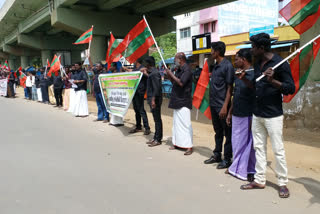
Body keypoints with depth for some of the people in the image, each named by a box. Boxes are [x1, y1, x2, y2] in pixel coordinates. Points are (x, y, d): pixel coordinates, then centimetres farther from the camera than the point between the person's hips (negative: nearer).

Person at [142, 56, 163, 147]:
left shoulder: (154, 73, -17)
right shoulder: (152, 72, 13)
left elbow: (157, 87, -22)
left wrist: (153, 100, -23)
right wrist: (146, 73, 27)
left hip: (155, 99, -10)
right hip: (152, 99, 10)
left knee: (157, 119, -2)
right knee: (156, 119, 14)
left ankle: (158, 140, 5)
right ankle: (155, 138, 22)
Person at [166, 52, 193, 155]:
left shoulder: (187, 69, -13)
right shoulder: (179, 69, 14)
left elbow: (181, 83, -25)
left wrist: (171, 74, -14)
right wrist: (169, 75, 6)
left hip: (184, 101, -9)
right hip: (177, 100, 9)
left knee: (185, 123, -8)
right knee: (176, 123, 14)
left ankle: (189, 146, -3)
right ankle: (177, 143, 23)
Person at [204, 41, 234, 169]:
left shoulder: (227, 66, -12)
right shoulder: (215, 65, 12)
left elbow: (229, 88, -14)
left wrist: (225, 107, -19)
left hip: (222, 106, -8)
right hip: (213, 104, 8)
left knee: (227, 133, 4)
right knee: (218, 132, 17)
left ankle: (227, 159, 13)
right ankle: (217, 155, 28)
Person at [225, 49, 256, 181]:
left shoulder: (253, 75, -12)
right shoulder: (238, 75, 12)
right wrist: (230, 113, 17)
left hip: (247, 116, -8)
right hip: (236, 114, 8)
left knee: (247, 143, 4)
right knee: (236, 142, 15)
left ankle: (248, 171, 17)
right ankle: (237, 167, 29)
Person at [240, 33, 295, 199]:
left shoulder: (280, 63, -11)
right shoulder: (257, 64, 11)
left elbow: (291, 88, -14)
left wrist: (272, 80, -28)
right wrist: (244, 79, 5)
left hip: (273, 115, -7)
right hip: (257, 114, 7)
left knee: (278, 150, 1)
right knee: (259, 147, 12)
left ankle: (282, 183, 16)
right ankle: (259, 180, 22)